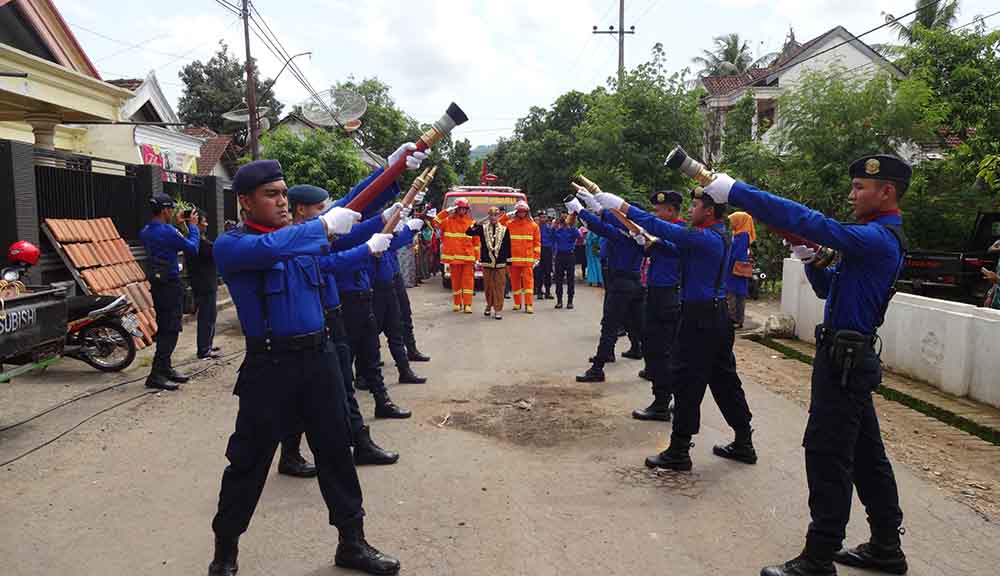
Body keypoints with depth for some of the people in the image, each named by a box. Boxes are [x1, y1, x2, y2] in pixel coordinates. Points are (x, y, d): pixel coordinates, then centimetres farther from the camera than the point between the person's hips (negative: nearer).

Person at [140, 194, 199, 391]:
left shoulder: (145, 232, 8)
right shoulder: (168, 231, -18)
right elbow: (193, 248, -10)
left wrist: (177, 225, 21)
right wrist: (192, 226, 2)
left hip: (156, 284, 9)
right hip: (170, 284, -9)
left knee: (164, 328, 17)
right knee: (170, 330, -6)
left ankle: (165, 369, 25)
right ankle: (156, 375, -7)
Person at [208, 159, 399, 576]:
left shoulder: (302, 234, 10)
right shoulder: (230, 245, -7)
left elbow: (348, 210, 6)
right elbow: (268, 249, -29)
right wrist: (324, 225, -30)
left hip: (318, 357, 5)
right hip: (270, 366, -5)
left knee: (336, 451, 12)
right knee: (249, 461, 8)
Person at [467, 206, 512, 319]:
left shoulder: (504, 230, 6)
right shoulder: (483, 228, 7)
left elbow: (508, 247, 7)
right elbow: (469, 232, -5)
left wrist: (508, 263, 4)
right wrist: (476, 224, -20)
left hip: (500, 263, -1)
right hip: (486, 263, 1)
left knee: (499, 287, -3)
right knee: (488, 286, 6)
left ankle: (498, 309, 2)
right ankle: (489, 306, 24)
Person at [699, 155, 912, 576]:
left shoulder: (879, 237, -17)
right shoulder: (879, 238, 16)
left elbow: (810, 223, -30)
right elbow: (829, 288, 20)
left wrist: (734, 191, -32)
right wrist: (810, 261, -2)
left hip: (844, 362, -11)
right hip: (853, 359, 11)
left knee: (828, 459, -5)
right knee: (866, 456, 18)